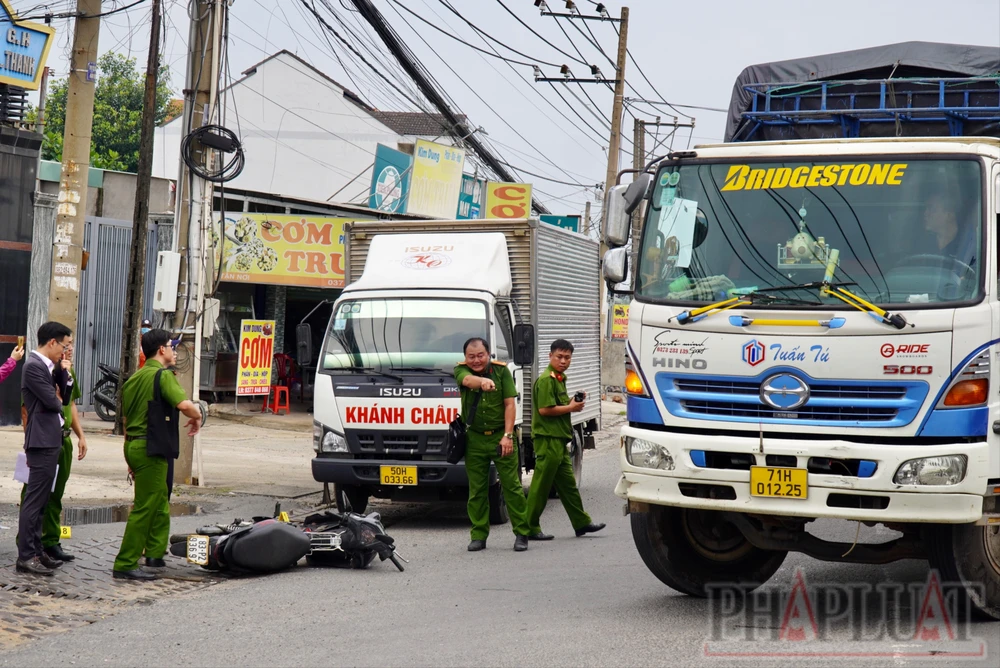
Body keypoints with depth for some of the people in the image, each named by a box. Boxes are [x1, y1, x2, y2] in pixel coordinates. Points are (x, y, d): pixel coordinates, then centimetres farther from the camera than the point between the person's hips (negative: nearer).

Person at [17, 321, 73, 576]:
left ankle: (35, 551, 20)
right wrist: (58, 400, 5)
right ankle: (25, 557, -6)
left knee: (40, 501, 14)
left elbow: (60, 398, 14)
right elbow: (52, 401, -18)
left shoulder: (44, 366, 15)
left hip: (50, 441, 10)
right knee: (34, 500, -8)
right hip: (43, 441, -10)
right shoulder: (34, 366, -15)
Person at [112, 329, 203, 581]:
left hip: (133, 445, 9)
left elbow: (125, 418, 19)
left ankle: (155, 552, 25)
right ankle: (125, 564, -5)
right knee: (145, 507, -6)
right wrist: (197, 417, -3)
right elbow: (184, 404, -26)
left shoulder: (134, 378, 15)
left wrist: (132, 458, 25)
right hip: (150, 447, -9)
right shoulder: (162, 375, -12)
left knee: (160, 500, 20)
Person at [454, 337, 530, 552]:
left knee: (512, 485, -3)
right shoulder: (461, 370, -2)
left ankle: (521, 533, 3)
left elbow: (510, 404, -4)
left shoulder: (501, 370, -2)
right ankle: (479, 536, 13)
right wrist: (484, 381, -50)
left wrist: (507, 435, -13)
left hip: (500, 436, -1)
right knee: (477, 490, 6)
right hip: (475, 439, 1)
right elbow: (468, 380, -27)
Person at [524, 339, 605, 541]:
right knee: (541, 486, -6)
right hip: (548, 439, -10)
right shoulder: (546, 379, -14)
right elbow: (545, 409, -22)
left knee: (567, 484, 15)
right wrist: (570, 407, -12)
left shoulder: (559, 378, 18)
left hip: (559, 439, 10)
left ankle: (582, 523, 21)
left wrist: (573, 402, 9)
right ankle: (530, 527, -2)